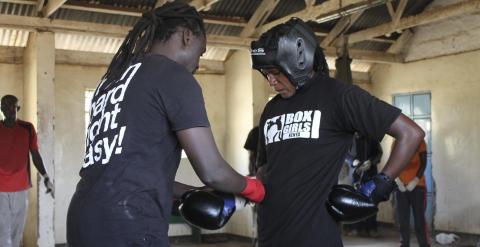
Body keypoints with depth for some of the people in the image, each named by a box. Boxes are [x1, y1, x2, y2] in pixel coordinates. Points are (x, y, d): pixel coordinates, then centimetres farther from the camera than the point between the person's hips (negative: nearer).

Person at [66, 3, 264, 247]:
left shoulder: (112, 78, 19)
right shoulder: (175, 76, -4)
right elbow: (212, 171, -9)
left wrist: (193, 194, 26)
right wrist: (250, 187, 12)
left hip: (86, 220, 8)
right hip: (126, 226, -8)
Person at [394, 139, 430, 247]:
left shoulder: (419, 141, 1)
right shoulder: (396, 143, 8)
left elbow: (423, 163, -3)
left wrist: (415, 180, -13)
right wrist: (397, 180, -8)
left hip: (417, 185, -3)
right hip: (400, 186, 3)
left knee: (419, 219, -5)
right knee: (402, 218, 3)